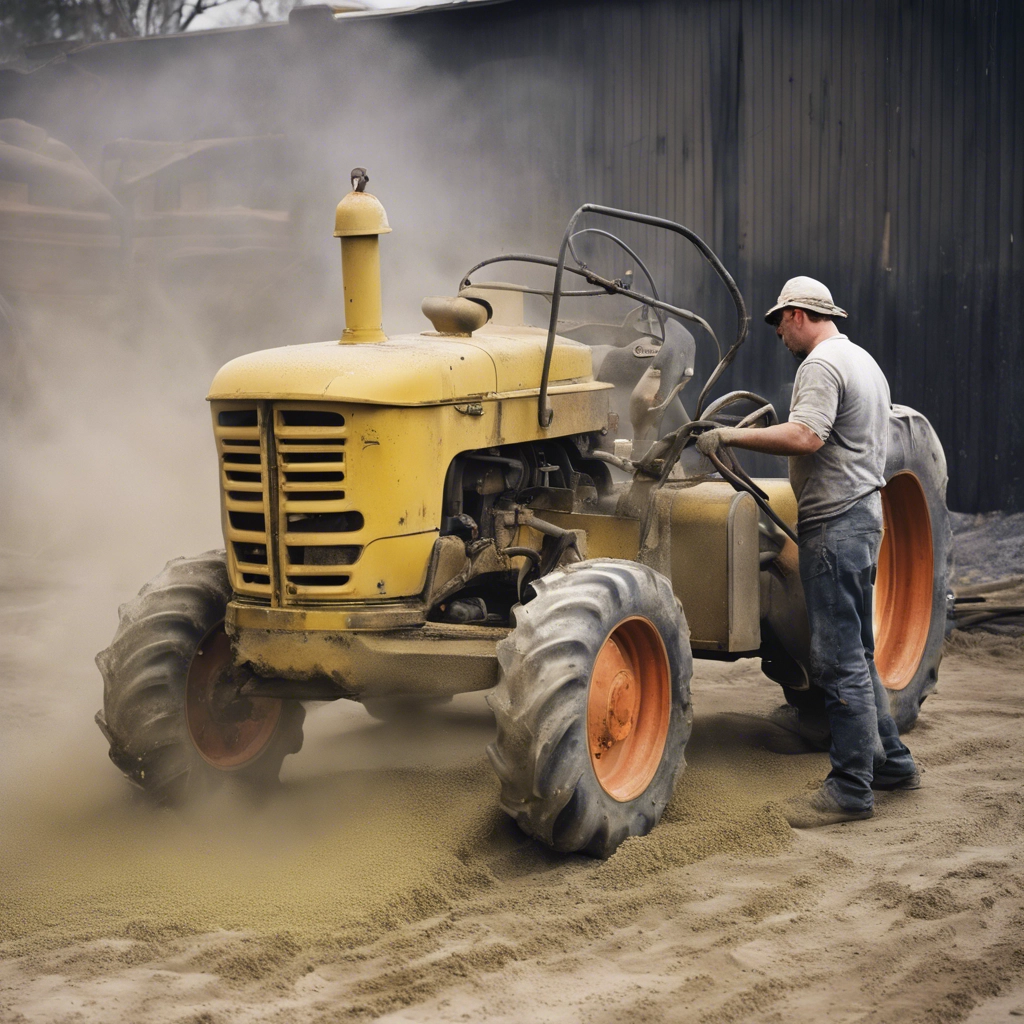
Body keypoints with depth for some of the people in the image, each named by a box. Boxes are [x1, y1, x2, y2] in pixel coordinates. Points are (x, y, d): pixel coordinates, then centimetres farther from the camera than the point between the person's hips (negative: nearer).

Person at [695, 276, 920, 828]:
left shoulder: (821, 364, -14)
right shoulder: (863, 360, 19)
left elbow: (805, 437, -28)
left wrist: (730, 436, -23)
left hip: (835, 522, -11)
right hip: (864, 513, 11)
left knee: (840, 661, -7)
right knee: (856, 653, 18)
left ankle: (851, 788, -4)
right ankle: (891, 762, 25)